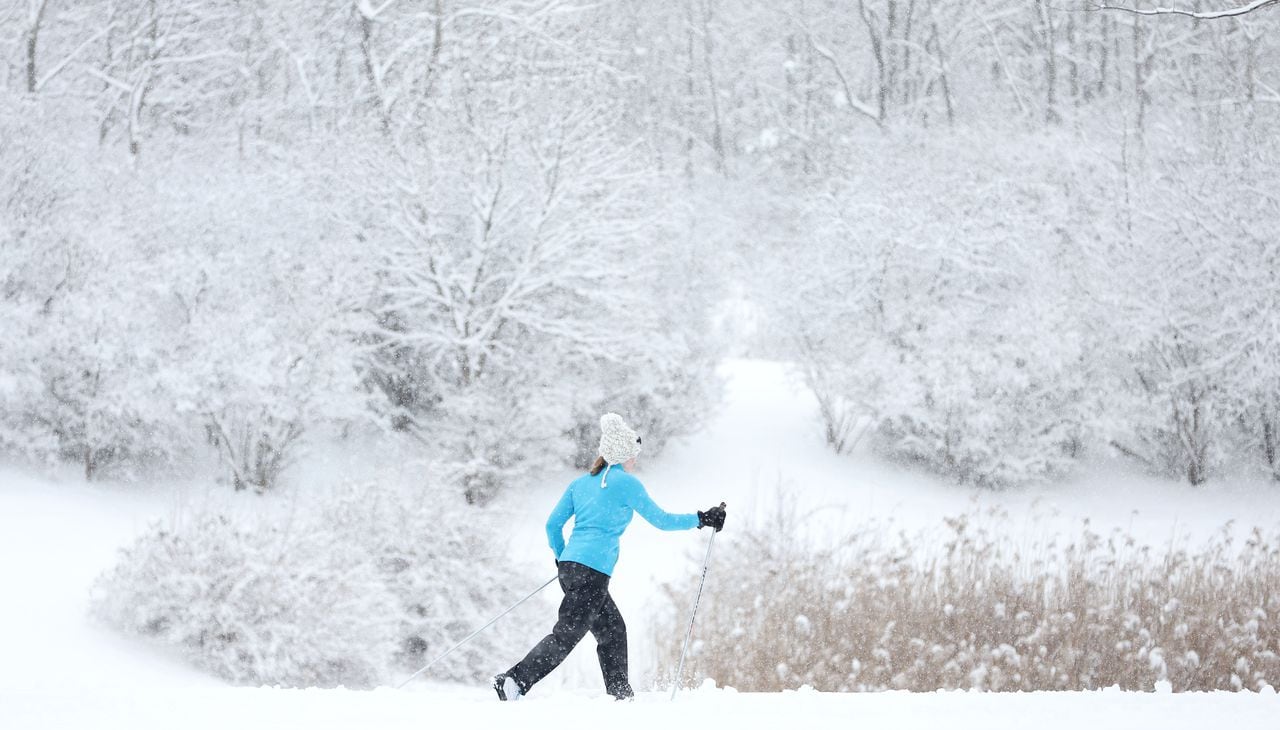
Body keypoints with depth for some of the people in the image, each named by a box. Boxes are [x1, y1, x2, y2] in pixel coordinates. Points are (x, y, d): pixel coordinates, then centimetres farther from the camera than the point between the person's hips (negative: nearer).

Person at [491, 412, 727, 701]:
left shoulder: (581, 482, 17)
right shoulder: (626, 482, -3)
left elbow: (553, 525, 16)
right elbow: (660, 520, 2)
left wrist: (561, 559, 31)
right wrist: (701, 520, 13)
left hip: (569, 566, 8)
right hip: (593, 571, -8)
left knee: (613, 630, 16)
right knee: (566, 636, -11)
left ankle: (621, 695, 16)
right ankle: (514, 680, -21)